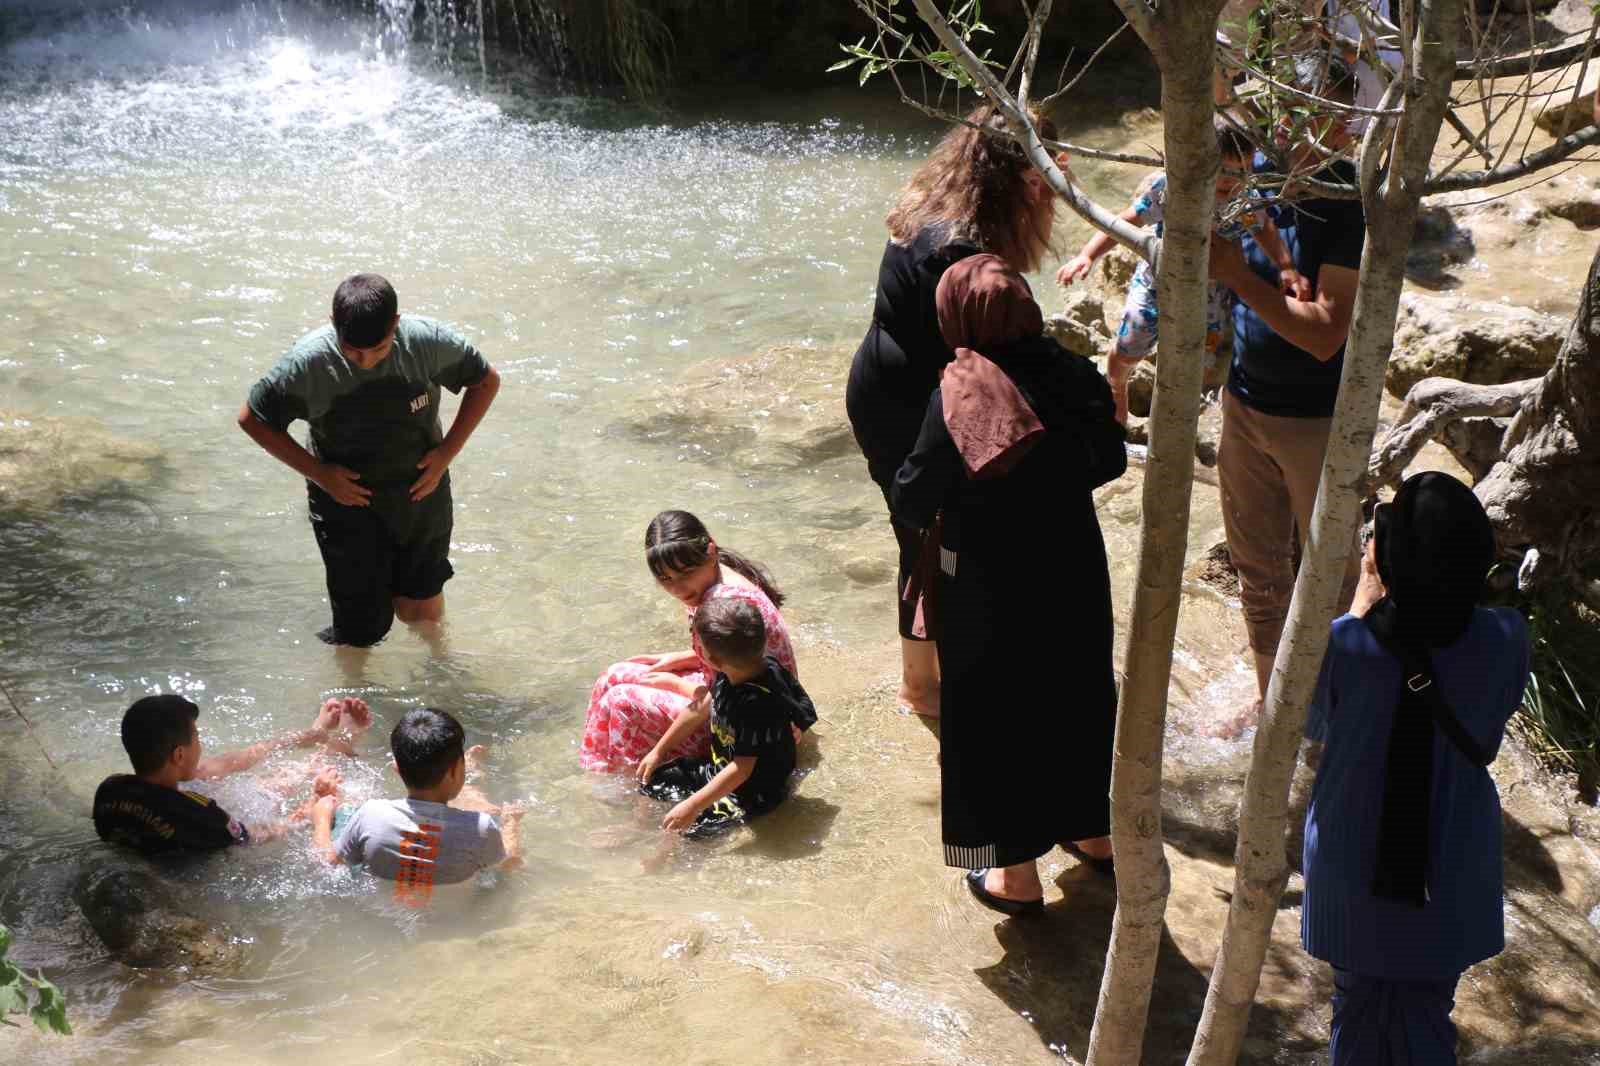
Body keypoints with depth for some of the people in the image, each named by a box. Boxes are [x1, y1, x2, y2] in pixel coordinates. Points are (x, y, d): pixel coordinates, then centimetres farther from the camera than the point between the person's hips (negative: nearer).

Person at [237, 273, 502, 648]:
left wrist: (447, 452, -9)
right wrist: (318, 472, -14)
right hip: (347, 498, -2)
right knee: (361, 632, 1)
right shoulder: (309, 362, -23)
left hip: (422, 489, 2)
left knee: (424, 613, 15)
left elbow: (486, 381, -2)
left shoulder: (428, 340, -20)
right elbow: (251, 418, -9)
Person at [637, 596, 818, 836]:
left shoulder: (758, 704, -36)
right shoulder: (731, 674, -11)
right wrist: (659, 750, 13)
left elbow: (742, 769, -32)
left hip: (751, 791, -9)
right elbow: (702, 708, 6)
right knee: (652, 779, 12)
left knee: (686, 825, -19)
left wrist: (693, 806, -31)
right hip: (721, 767, 9)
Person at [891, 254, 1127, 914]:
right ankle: (1095, 832, 43)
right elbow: (1110, 462, 7)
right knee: (1075, 693, 24)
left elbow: (912, 503, -18)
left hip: (987, 592, -5)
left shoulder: (958, 394, -23)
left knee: (996, 716, 11)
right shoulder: (1073, 376, -8)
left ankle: (1016, 875, 23)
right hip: (1072, 573, 5)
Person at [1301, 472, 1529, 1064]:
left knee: (1358, 1001, 22)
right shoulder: (1505, 642, -22)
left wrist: (1361, 608, -3)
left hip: (1354, 864, -1)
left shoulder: (1347, 645, -27)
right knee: (1427, 1017, 20)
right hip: (1450, 874, 1)